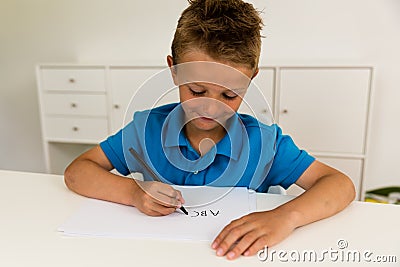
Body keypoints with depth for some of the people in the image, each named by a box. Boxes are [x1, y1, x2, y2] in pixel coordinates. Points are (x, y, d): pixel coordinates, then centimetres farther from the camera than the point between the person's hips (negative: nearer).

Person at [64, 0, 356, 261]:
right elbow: (76, 171, -4)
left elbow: (341, 185, -11)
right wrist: (134, 192, -22)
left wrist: (284, 216, -30)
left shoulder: (264, 143, -10)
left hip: (236, 258, 0)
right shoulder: (147, 129, -8)